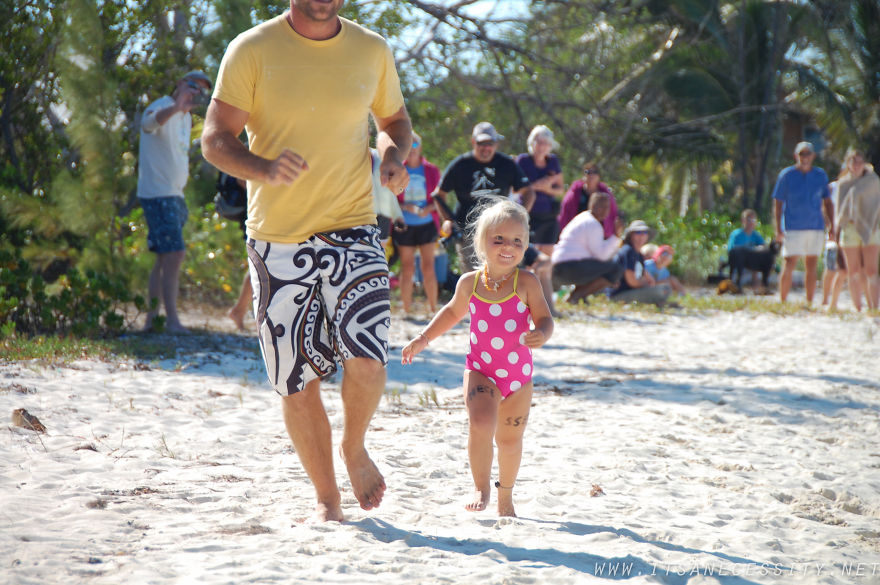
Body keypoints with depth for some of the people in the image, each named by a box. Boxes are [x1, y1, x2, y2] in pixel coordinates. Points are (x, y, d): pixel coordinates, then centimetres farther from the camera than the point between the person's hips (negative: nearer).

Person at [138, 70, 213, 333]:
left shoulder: (185, 117, 19)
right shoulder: (162, 107, -11)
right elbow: (148, 123, -36)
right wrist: (175, 107, -53)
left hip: (174, 195, 10)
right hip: (157, 193, -10)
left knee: (165, 258, 11)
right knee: (174, 253, -17)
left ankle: (152, 318, 15)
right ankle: (172, 319, -17)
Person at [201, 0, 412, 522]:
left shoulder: (372, 50, 5)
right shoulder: (253, 51, -4)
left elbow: (394, 119, 21)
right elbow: (215, 140, -7)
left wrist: (394, 156, -2)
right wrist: (265, 169, -27)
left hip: (353, 230, 1)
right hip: (278, 239, -1)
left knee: (366, 360, -18)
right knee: (297, 381, 3)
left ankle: (355, 448, 14)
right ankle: (327, 498, 22)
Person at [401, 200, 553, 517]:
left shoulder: (526, 283, -9)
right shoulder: (469, 283, -2)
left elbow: (544, 318, -11)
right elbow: (453, 312, 17)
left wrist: (541, 334, -34)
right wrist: (423, 339, 14)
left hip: (519, 373, 0)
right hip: (480, 370, 0)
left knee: (510, 438, 12)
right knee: (481, 424, -23)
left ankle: (505, 496, 33)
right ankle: (480, 487, -6)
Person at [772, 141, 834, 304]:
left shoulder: (820, 175, 10)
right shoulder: (786, 175, 1)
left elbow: (827, 202, 16)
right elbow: (778, 203, 0)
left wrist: (832, 226, 9)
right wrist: (778, 229, -8)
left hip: (816, 227, 3)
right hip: (793, 228, -3)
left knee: (811, 266, 5)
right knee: (789, 264, -9)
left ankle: (809, 303, 10)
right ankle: (782, 302, -4)